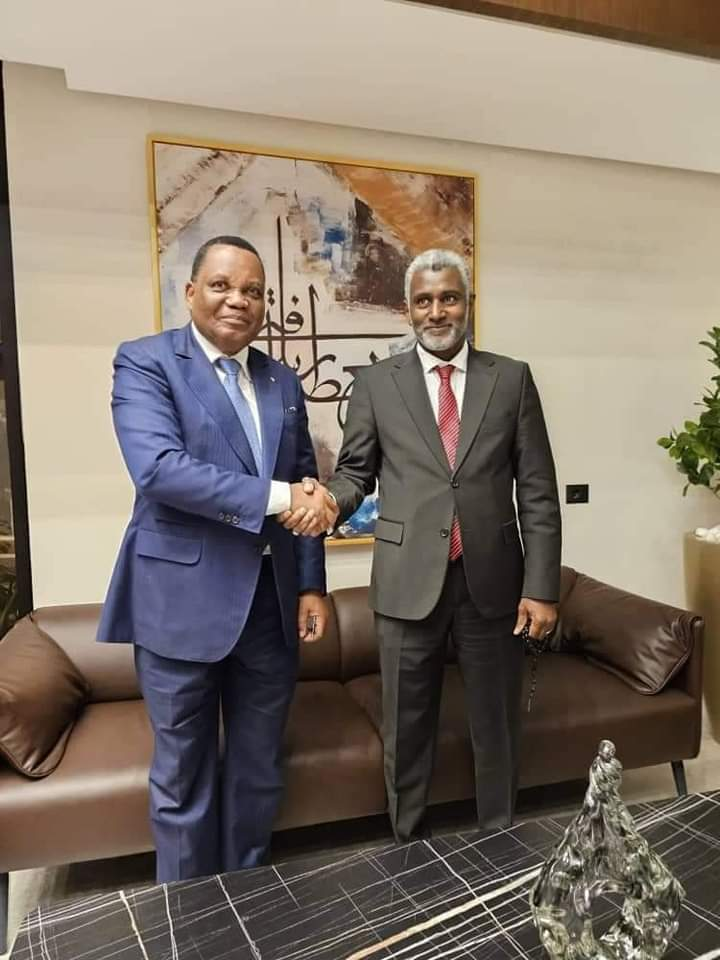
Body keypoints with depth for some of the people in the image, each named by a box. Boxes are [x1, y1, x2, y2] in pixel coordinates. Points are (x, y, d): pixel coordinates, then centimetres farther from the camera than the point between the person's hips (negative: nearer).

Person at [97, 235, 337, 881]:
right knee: (184, 775, 13)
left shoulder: (283, 382, 11)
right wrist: (274, 496, -22)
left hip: (270, 601, 5)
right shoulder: (145, 362, -5)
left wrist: (311, 585, 5)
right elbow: (158, 469, -21)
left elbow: (305, 491, 11)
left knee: (260, 770, 18)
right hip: (183, 599, -4)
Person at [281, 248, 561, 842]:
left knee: (497, 727, 17)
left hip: (493, 580, 1)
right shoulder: (376, 383, 3)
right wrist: (329, 502, -18)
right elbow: (355, 471, 5)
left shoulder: (512, 378, 3)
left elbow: (538, 491, 1)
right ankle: (408, 848, 36)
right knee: (407, 731, 13)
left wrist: (542, 586, -3)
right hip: (409, 582, 0)